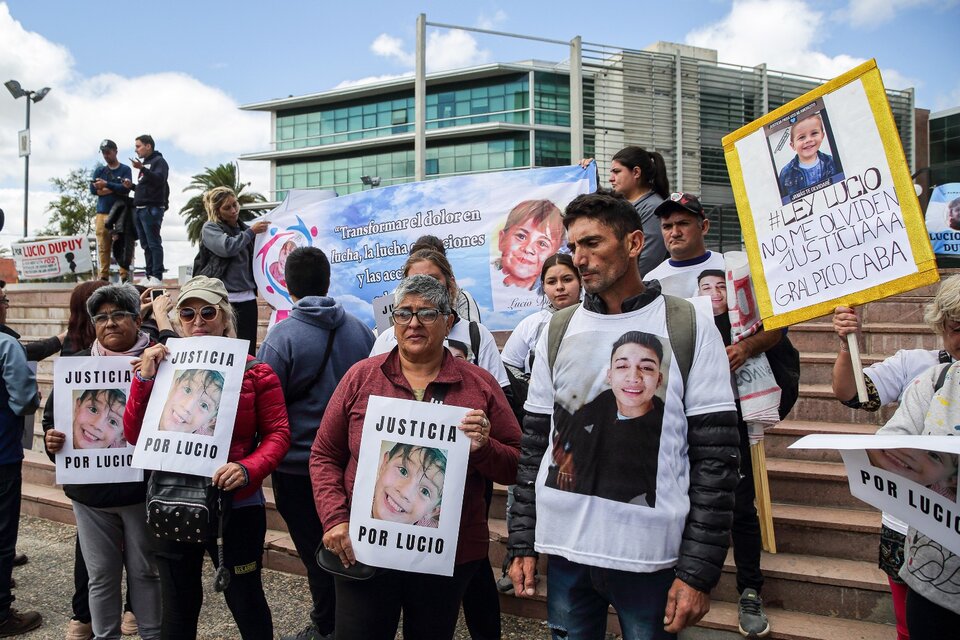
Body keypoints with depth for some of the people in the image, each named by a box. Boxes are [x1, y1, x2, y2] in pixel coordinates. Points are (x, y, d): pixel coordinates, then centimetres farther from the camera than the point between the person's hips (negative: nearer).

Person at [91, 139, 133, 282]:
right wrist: (115, 189, -5)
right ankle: (104, 277, 2)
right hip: (102, 213, 3)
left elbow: (126, 189, -8)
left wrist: (106, 185, -10)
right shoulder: (99, 170, 16)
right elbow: (93, 189, 3)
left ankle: (124, 276, -8)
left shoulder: (125, 170, 7)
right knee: (103, 247, -1)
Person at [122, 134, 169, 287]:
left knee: (154, 244, -11)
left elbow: (159, 179, -21)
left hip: (152, 209, -9)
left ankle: (157, 277, -12)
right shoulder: (145, 164, 23)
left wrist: (142, 169, -31)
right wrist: (132, 186, 10)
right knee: (145, 245, 7)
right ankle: (149, 276, 10)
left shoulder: (159, 161, -3)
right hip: (140, 209, 9)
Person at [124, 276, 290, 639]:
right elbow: (134, 435, 0)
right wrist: (144, 378, -10)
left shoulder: (254, 371, -5)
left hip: (236, 504, -3)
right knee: (177, 608, 19)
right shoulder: (162, 366, 3)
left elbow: (277, 433, -7)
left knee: (246, 602, 12)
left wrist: (248, 469, -24)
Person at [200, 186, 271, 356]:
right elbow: (227, 247, -16)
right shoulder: (210, 228, 3)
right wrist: (251, 232, -8)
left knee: (249, 351, 2)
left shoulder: (245, 228, 15)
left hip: (247, 297, 4)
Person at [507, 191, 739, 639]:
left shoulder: (689, 330, -4)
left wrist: (698, 571, -9)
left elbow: (715, 458, -6)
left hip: (650, 553, -3)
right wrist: (522, 544, 5)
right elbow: (534, 446, 8)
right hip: (565, 551, 3)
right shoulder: (557, 333, 6)